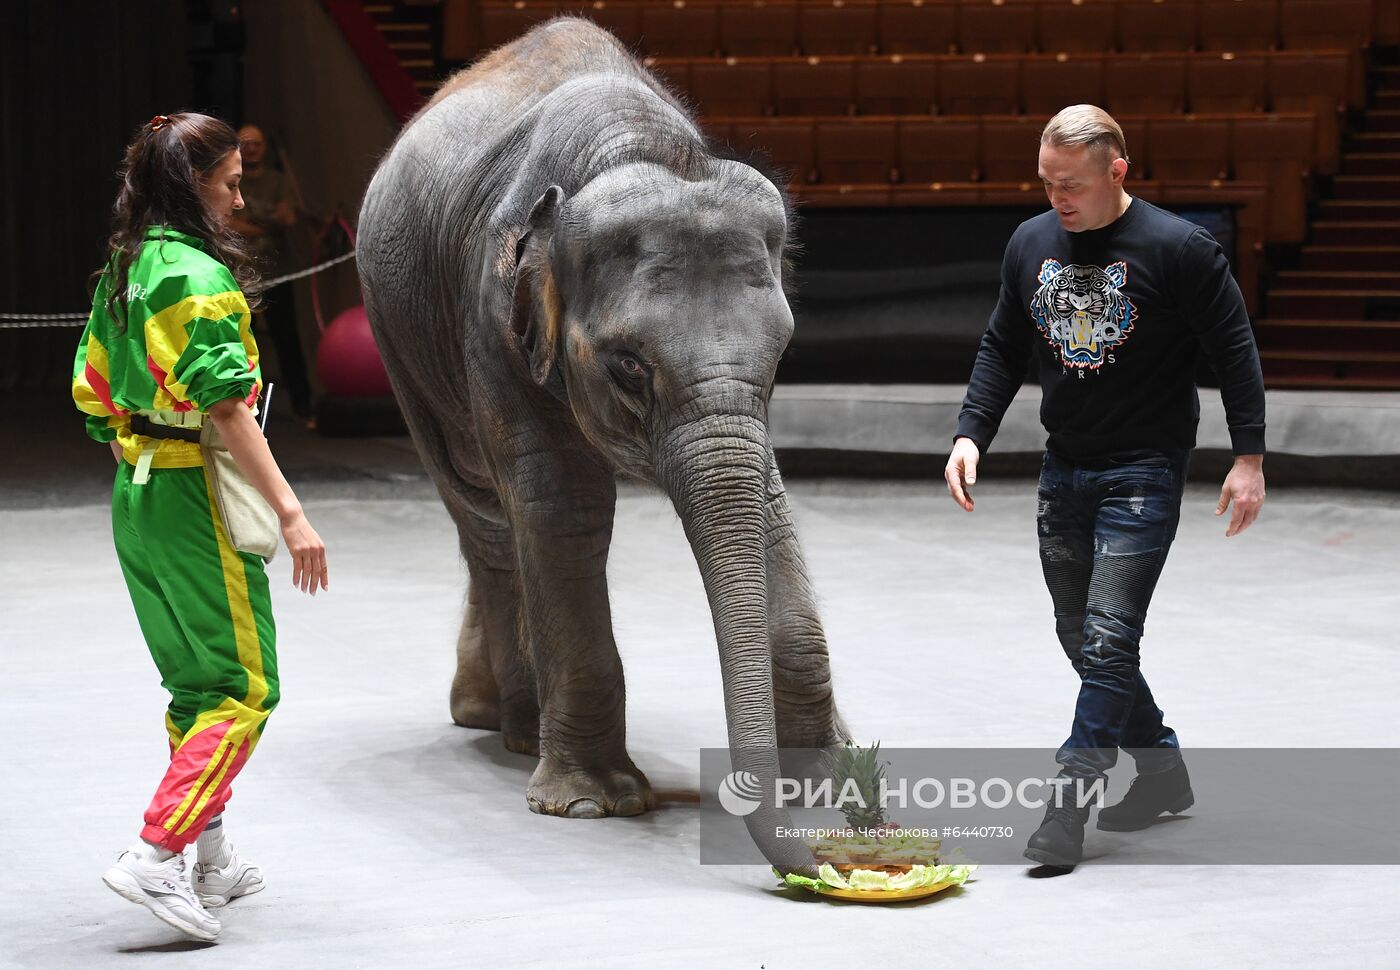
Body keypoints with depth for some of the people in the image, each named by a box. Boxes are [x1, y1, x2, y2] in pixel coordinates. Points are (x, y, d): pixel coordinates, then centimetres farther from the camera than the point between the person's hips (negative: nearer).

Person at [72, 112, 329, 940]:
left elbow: (94, 387, 17)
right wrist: (290, 511, -23)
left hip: (135, 492, 9)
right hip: (194, 496, -9)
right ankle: (156, 857, -11)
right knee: (244, 685, -4)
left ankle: (213, 858, 25)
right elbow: (227, 407, -22)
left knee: (198, 677, 18)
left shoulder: (125, 268, 11)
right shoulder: (199, 277, -16)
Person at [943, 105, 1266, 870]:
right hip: (1065, 467, 6)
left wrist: (1249, 457, -11)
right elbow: (1003, 348, 13)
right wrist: (970, 435, 2)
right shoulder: (1030, 243, 4)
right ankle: (1163, 773, 29)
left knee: (1107, 639, -13)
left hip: (1144, 470, -6)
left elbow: (1234, 349, -7)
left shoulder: (1179, 248, -12)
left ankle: (1068, 807, -11)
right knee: (1082, 639, 13)